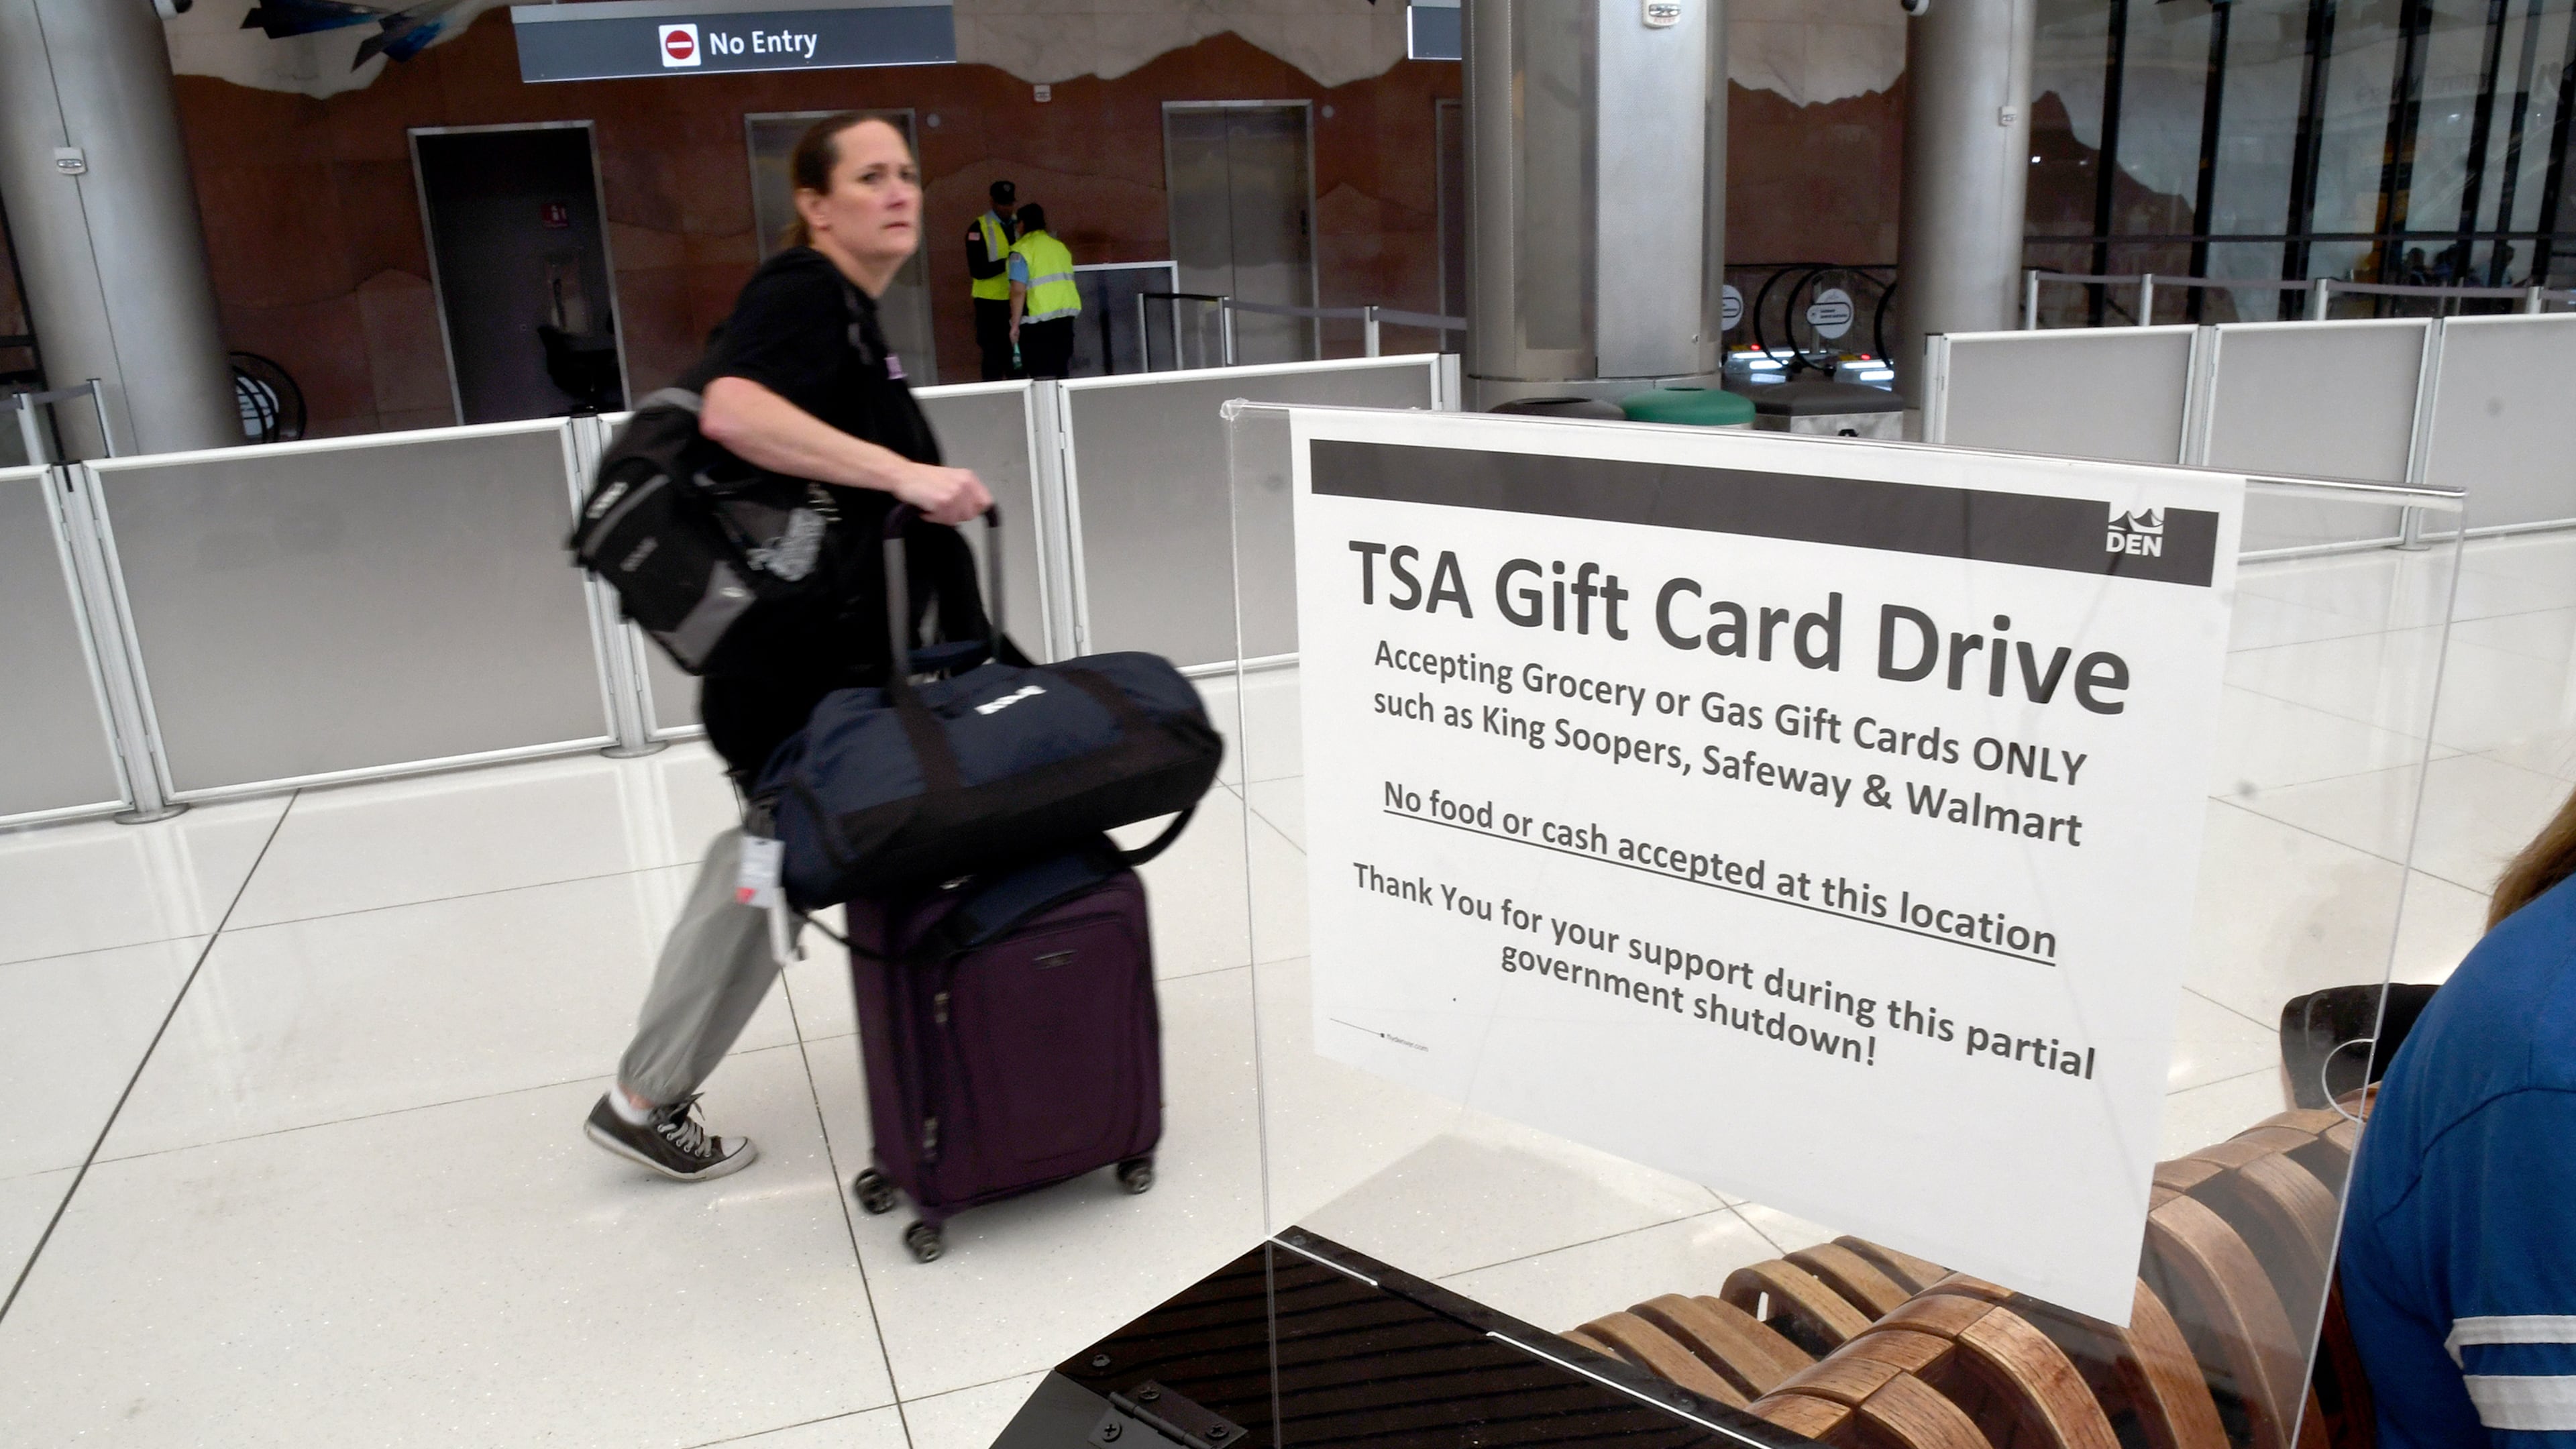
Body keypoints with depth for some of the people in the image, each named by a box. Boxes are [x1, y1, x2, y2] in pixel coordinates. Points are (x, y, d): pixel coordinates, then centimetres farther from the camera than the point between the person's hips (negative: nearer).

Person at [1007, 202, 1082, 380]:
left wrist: (1015, 325, -13)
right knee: (1062, 370, 14)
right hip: (1066, 316, 7)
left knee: (1042, 373, -3)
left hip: (1038, 320, -6)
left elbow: (1018, 291, -16)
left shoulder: (1022, 250, -9)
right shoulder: (1060, 246, 12)